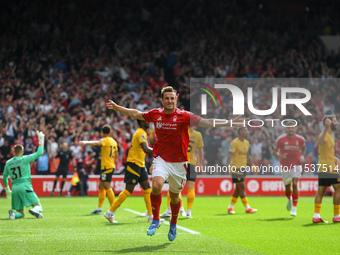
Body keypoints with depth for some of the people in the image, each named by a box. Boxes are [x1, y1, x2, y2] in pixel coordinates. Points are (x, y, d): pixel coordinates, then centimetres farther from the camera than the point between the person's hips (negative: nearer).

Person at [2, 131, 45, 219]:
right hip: (25, 186, -4)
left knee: (21, 214, 10)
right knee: (38, 206, -4)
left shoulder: (8, 163, 12)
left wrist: (7, 189, 34)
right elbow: (39, 153, -5)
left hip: (14, 188, 5)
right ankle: (34, 210, -39)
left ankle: (13, 214, -22)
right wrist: (41, 139, 4)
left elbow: (4, 178, 21)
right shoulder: (24, 159, -3)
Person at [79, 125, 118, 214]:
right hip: (111, 166, 9)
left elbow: (97, 143, -31)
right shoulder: (114, 141, 16)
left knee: (107, 187, -9)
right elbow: (116, 155, 23)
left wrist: (86, 142, -43)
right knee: (101, 187, 13)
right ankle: (99, 208, 16)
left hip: (106, 167, -9)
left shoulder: (105, 140, -10)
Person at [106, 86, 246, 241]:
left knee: (174, 196, 9)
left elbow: (207, 122, -15)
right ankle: (155, 220, -5)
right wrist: (116, 107, 23)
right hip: (161, 159, 1)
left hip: (179, 162, -1)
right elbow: (135, 114, 17)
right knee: (156, 186, -24)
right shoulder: (155, 114, 0)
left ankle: (173, 224, 37)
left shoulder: (184, 116, -10)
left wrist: (231, 123, -23)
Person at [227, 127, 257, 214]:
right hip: (236, 168, -8)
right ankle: (247, 208, -8)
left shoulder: (246, 143, 14)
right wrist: (229, 165, -32)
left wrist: (252, 165, 16)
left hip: (243, 168, 8)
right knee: (242, 188, -9)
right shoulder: (235, 142, -12)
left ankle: (230, 207, 18)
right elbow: (230, 155, -18)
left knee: (238, 189, 10)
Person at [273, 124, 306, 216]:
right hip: (285, 166, 1)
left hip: (296, 165, -1)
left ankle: (294, 208, -12)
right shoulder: (280, 139, -6)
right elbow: (274, 151, -1)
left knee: (294, 184, -16)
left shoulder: (300, 139, -2)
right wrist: (280, 156, -22)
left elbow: (303, 148, 19)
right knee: (287, 186, 10)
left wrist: (302, 156, 0)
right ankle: (289, 199, 46)